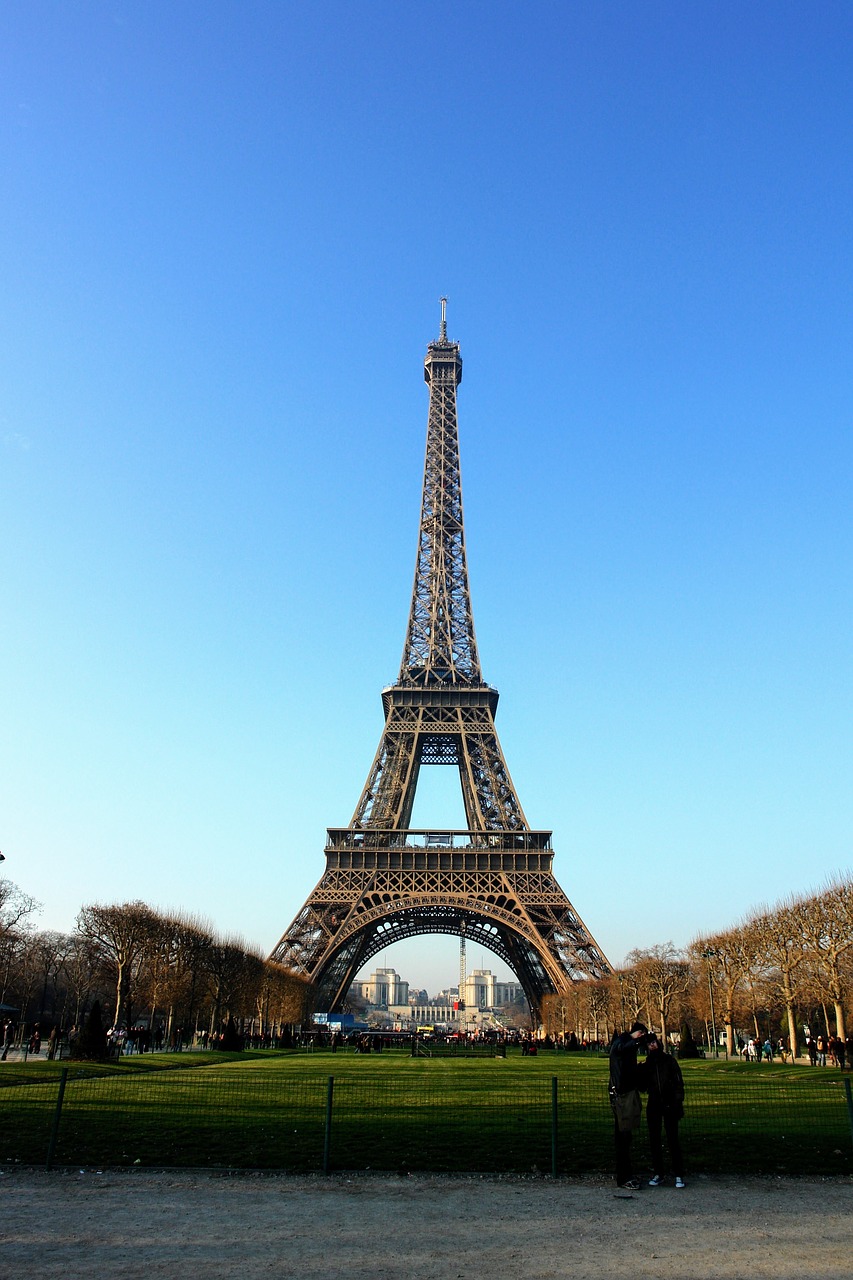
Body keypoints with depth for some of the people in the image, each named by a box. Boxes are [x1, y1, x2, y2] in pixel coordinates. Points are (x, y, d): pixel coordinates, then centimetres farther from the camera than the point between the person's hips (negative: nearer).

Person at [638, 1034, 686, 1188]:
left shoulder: (668, 1060, 2)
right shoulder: (646, 1065, 11)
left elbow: (678, 1081, -2)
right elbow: (642, 1086, 7)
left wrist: (678, 1102, -11)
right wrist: (640, 1072, -9)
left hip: (669, 1105, -3)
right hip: (653, 1105, 3)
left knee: (673, 1139, -4)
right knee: (654, 1140, 6)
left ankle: (679, 1175, 3)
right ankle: (658, 1173, 15)